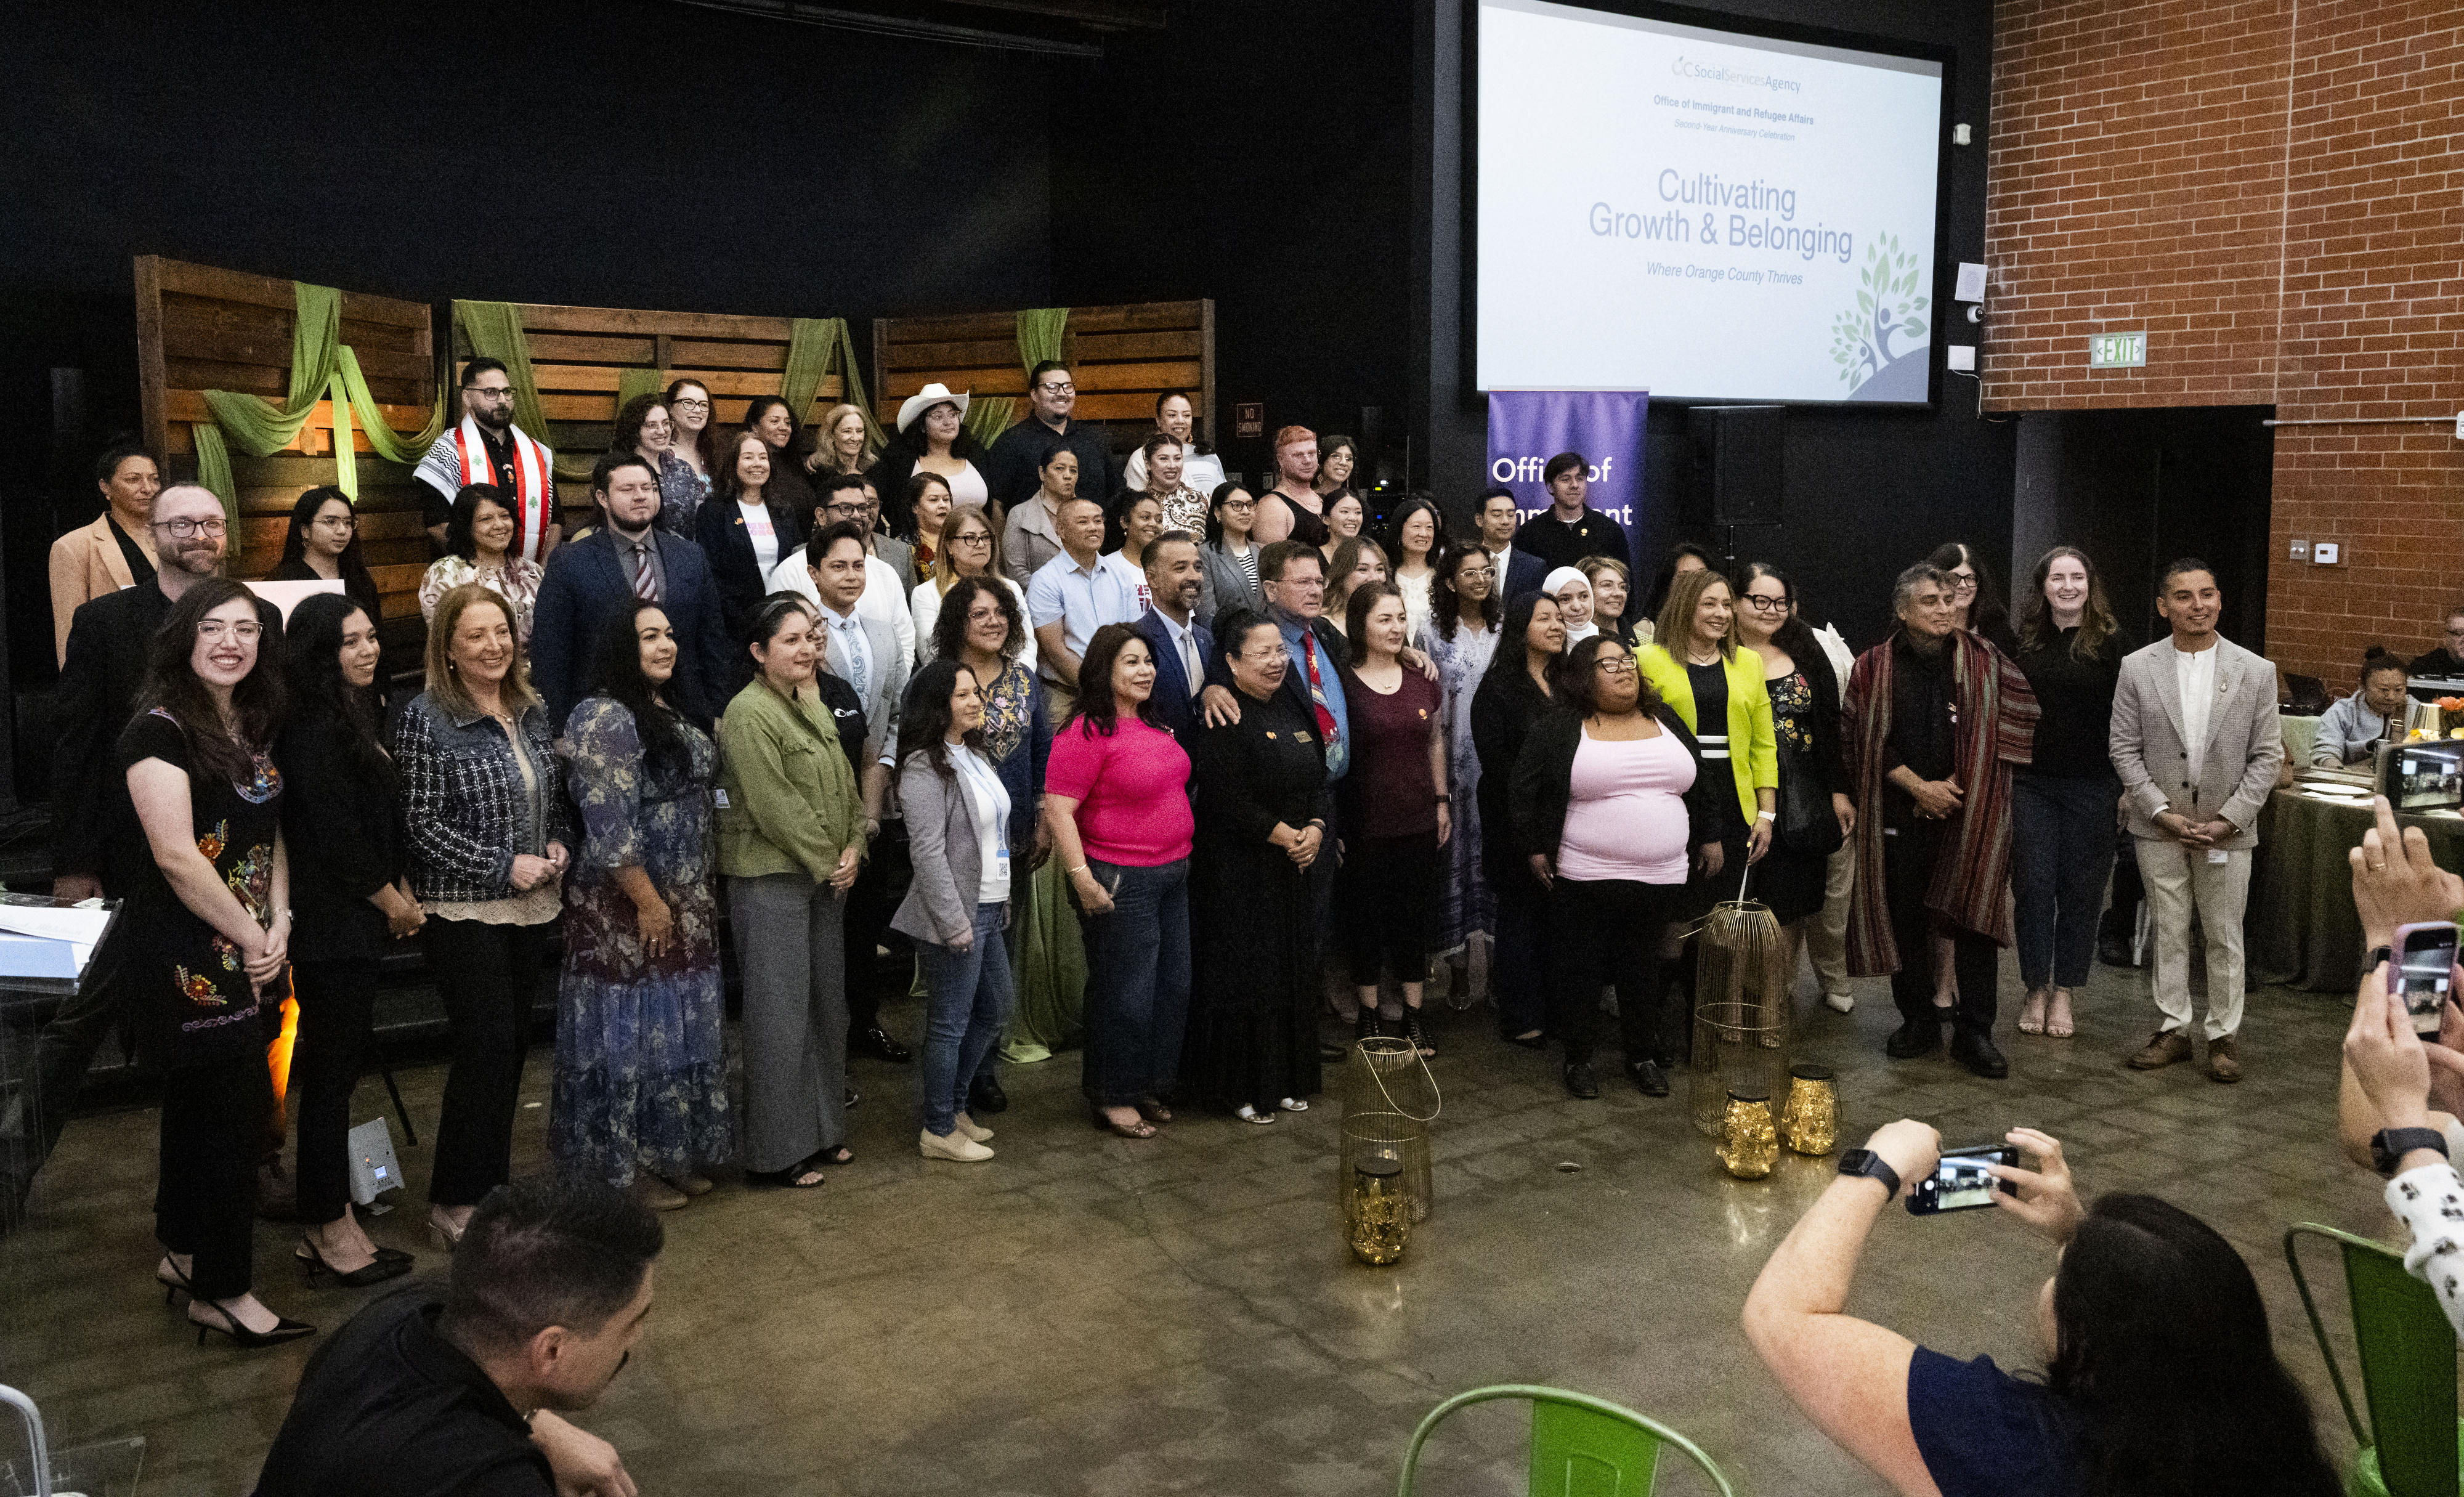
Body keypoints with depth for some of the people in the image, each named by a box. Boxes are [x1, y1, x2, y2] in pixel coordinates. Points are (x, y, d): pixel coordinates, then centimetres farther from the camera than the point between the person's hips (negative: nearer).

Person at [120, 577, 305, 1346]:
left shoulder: (252, 727, 10)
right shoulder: (160, 730, -15)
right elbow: (175, 855, -21)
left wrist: (279, 926, -2)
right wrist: (249, 938, -14)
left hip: (248, 956, 8)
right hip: (192, 958, -8)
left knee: (199, 1105, 19)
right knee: (235, 1111, -3)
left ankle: (182, 1252, 33)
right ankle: (222, 1291, 9)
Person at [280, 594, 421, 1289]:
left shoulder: (351, 717, 13)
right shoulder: (315, 730, -18)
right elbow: (337, 840, -20)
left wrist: (402, 892, 9)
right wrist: (398, 906, -9)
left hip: (357, 923, 10)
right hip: (333, 926, -10)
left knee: (337, 1065, 14)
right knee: (333, 1070, -1)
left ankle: (328, 1223, 24)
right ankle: (331, 1232, 9)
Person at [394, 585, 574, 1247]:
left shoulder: (534, 712, 8)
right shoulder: (426, 719, -10)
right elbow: (421, 823, -12)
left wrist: (558, 846, 0)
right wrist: (503, 866, -16)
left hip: (532, 907, 6)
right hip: (463, 912, -6)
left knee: (512, 1046, 12)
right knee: (486, 1046, -7)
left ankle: (492, 1182, 25)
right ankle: (455, 1204, 5)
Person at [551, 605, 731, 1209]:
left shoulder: (667, 714, 13)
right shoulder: (603, 719, -17)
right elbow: (609, 824, -22)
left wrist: (697, 894, 17)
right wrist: (648, 901, -19)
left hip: (683, 904, 9)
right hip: (626, 910, -9)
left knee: (681, 1032, 15)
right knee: (632, 1032, 0)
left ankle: (673, 1155, 27)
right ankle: (623, 1167, 13)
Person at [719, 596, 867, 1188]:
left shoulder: (815, 707, 14)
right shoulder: (748, 713, -14)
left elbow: (845, 784, 14)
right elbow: (774, 806, -19)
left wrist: (852, 849, -1)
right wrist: (826, 861, -13)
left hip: (826, 878, 9)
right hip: (770, 879, -9)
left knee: (827, 1004, 15)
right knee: (780, 1012, -3)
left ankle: (822, 1129, 28)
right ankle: (776, 1152, 7)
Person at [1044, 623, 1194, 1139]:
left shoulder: (1153, 725, 10)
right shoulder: (1087, 733, -16)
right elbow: (1058, 810, -19)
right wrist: (1082, 878, -22)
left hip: (1173, 874, 9)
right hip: (1119, 883, -9)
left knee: (1174, 986, 15)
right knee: (1126, 993, 2)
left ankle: (1152, 1086, 31)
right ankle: (1113, 1098, 19)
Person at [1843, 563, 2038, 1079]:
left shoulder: (1983, 662, 2)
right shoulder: (1875, 668, 1)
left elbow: (2016, 719, 4)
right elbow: (1865, 740, -1)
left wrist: (1961, 781, -2)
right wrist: (1919, 787, -9)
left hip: (1971, 810, 0)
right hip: (1900, 814, 1)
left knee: (1974, 920, -2)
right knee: (1905, 919, 7)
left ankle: (1974, 1032, 7)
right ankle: (1918, 1018, 21)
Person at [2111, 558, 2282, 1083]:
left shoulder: (2256, 671, -2)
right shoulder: (2137, 669, -2)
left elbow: (2266, 755, -1)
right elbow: (2125, 750, -1)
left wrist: (2229, 819, -10)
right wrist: (2163, 813, -10)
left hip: (2227, 829, 0)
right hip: (2159, 828, 1)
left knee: (2225, 937, 8)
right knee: (2169, 932, 10)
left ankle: (2224, 1035, 20)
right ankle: (2173, 1029, 21)